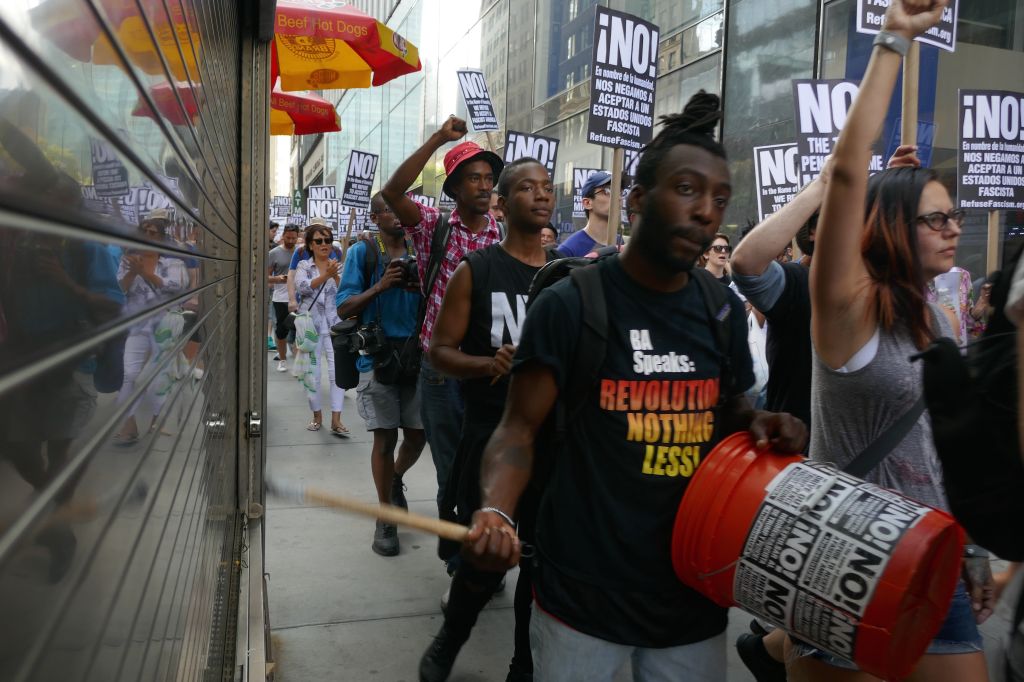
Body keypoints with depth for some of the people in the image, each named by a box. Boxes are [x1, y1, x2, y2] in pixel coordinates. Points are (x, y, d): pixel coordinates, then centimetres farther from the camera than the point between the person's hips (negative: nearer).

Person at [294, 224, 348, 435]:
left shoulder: (338, 265, 5)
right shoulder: (303, 266, 3)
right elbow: (302, 287, -17)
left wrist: (336, 276, -23)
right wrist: (325, 275, -31)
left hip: (334, 325, 0)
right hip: (310, 325, 0)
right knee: (311, 372, 5)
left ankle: (336, 420, -6)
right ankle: (317, 415, 20)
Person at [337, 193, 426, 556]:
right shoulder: (362, 252, 0)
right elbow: (344, 308, -5)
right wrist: (380, 286, -18)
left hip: (416, 355, 3)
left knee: (418, 435, 7)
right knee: (385, 438, -2)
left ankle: (395, 479, 41)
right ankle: (386, 519, 16)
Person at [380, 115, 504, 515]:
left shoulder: (503, 235, 3)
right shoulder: (433, 227, 0)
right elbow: (392, 193, -18)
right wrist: (439, 139, -20)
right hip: (442, 371, 0)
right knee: (450, 472, 12)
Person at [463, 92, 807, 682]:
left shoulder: (725, 312, 2)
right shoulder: (569, 304, -12)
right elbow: (520, 429, -11)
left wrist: (759, 426, -6)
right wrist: (495, 509, -29)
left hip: (694, 593, 5)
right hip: (583, 593, -4)